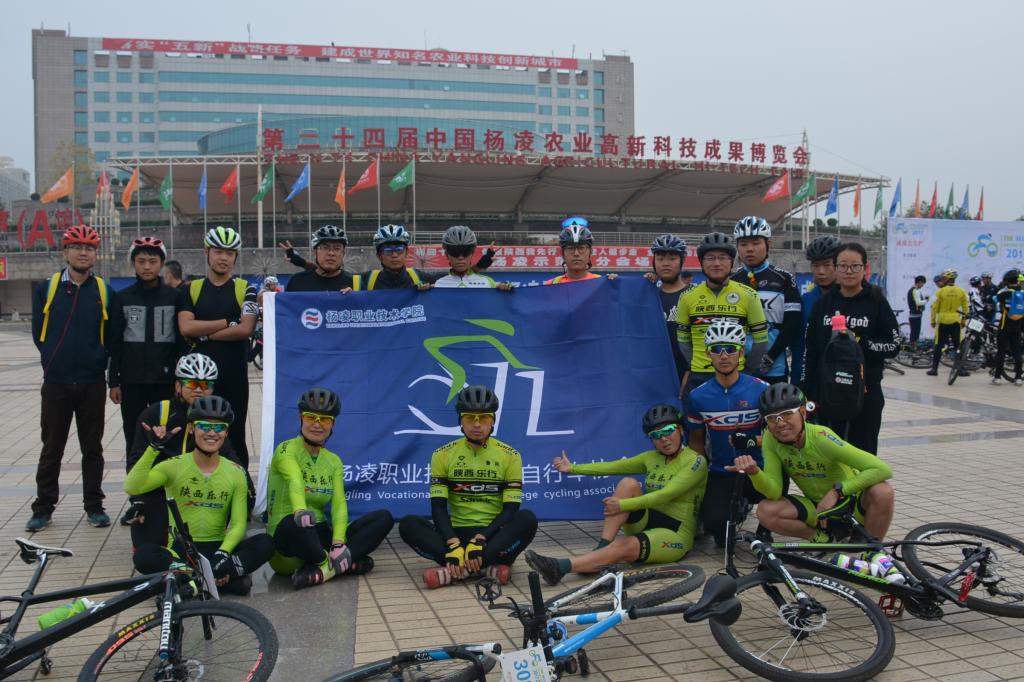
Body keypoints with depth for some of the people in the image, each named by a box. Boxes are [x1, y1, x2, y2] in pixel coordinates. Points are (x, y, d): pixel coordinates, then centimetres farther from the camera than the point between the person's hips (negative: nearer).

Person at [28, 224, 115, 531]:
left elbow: (112, 337, 6)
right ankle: (43, 508, 19)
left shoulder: (105, 292, 2)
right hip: (55, 383, 0)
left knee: (92, 448, 9)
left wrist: (98, 362, -1)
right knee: (51, 448, 8)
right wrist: (55, 361, 5)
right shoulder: (46, 288, 1)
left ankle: (94, 506, 18)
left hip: (92, 384, 0)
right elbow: (38, 332, 6)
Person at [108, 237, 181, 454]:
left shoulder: (174, 296, 2)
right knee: (134, 439, 7)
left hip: (165, 380, -1)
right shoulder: (123, 297, 5)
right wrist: (113, 381, 2)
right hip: (131, 381, 1)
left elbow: (181, 339, 3)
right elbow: (115, 343, 6)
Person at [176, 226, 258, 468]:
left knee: (235, 436, 5)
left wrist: (204, 334, -10)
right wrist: (228, 323, -9)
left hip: (234, 375, -1)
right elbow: (186, 327, -7)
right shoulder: (192, 289, 9)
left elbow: (246, 329, -10)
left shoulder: (245, 289, 4)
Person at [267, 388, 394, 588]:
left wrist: (338, 543, -22)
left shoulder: (334, 461, 11)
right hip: (287, 536, -6)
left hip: (321, 536, 6)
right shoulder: (286, 450, -4)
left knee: (384, 517, -12)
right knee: (295, 524, -40)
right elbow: (295, 481, -27)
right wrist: (300, 510, -49)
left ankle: (325, 569, -26)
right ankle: (345, 563, -19)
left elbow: (339, 504, -4)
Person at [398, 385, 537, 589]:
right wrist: (453, 545, -22)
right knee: (408, 525, -24)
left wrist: (480, 540, -22)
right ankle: (489, 566, -32)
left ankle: (454, 570, -33)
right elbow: (438, 507, -4)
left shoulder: (510, 456, -1)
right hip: (457, 533, 1)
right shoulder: (443, 455, 2)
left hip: (492, 534, -1)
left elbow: (510, 509, -7)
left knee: (527, 519, -31)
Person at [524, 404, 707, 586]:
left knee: (622, 547, -34)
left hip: (675, 534, -6)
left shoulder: (695, 461, -8)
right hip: (647, 522, 6)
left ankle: (559, 567, -42)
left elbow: (666, 494, -21)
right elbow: (612, 466, 12)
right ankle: (601, 548, -26)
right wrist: (573, 468, 11)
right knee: (628, 484, -22)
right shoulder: (651, 458, 12)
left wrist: (623, 505, -24)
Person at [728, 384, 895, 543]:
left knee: (882, 492, -34)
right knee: (765, 511, -22)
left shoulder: (821, 437, -28)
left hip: (852, 502, -3)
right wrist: (754, 471, -40)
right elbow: (774, 493, -21)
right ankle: (823, 538, 3)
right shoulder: (770, 439, -17)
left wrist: (837, 490, -32)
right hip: (817, 507, 3)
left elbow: (882, 470, -30)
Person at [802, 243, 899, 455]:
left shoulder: (876, 302, -1)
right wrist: (808, 392, 4)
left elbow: (893, 345, -1)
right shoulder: (824, 303, 6)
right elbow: (811, 350, 7)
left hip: (865, 392, -2)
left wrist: (861, 343, -17)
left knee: (863, 452, 2)